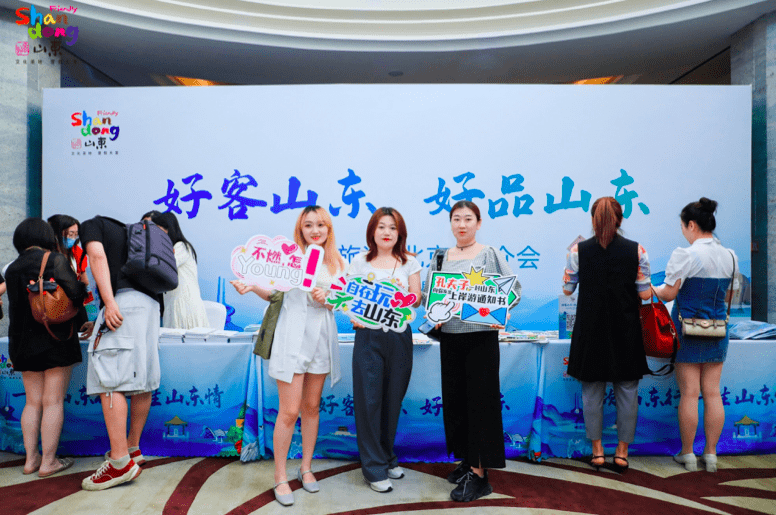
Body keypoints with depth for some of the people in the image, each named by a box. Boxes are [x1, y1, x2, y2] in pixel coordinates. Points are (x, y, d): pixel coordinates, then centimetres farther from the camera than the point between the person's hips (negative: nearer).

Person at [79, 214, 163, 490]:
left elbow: (98, 255, -8)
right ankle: (133, 448, 20)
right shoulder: (125, 230, 34)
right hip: (150, 302, 8)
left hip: (123, 300, -8)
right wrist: (97, 321, 35)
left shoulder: (91, 224, 13)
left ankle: (121, 462, -14)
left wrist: (108, 302, -18)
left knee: (109, 379, -11)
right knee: (141, 379, 10)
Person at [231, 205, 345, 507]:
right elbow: (273, 292, 4)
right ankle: (280, 476, 14)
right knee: (289, 411, -2)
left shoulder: (337, 263, 8)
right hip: (292, 337, -3)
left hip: (322, 338, 3)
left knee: (311, 406, 13)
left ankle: (306, 468, 30)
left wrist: (327, 299, -9)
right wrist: (252, 287, -15)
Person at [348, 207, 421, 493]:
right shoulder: (360, 261, 5)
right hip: (369, 335, -1)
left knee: (393, 398, 10)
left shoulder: (409, 262, 8)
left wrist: (403, 291, -15)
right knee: (369, 399, 0)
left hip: (399, 336, 2)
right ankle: (375, 468, 13)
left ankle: (387, 457, 30)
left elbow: (417, 300, 5)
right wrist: (354, 317, -13)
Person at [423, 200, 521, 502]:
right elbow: (429, 295, 11)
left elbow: (513, 289, -6)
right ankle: (467, 459, 28)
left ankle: (479, 474, 7)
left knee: (480, 399, -1)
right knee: (454, 398, 11)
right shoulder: (441, 258, 10)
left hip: (482, 336, -4)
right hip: (450, 336, 4)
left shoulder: (490, 254, 0)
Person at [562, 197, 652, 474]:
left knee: (592, 391, 11)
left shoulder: (578, 250, -6)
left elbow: (567, 288, 1)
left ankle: (597, 450, 19)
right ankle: (622, 451, 20)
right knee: (627, 390, 12)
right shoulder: (636, 250, -5)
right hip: (625, 330, 0)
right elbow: (645, 293, -4)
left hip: (590, 330, 0)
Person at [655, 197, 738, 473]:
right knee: (712, 393, 10)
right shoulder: (730, 256, 5)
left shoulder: (685, 255, -14)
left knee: (689, 394, 2)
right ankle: (711, 453, 18)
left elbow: (669, 294, -13)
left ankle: (687, 453, 12)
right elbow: (729, 296, 13)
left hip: (688, 330, -5)